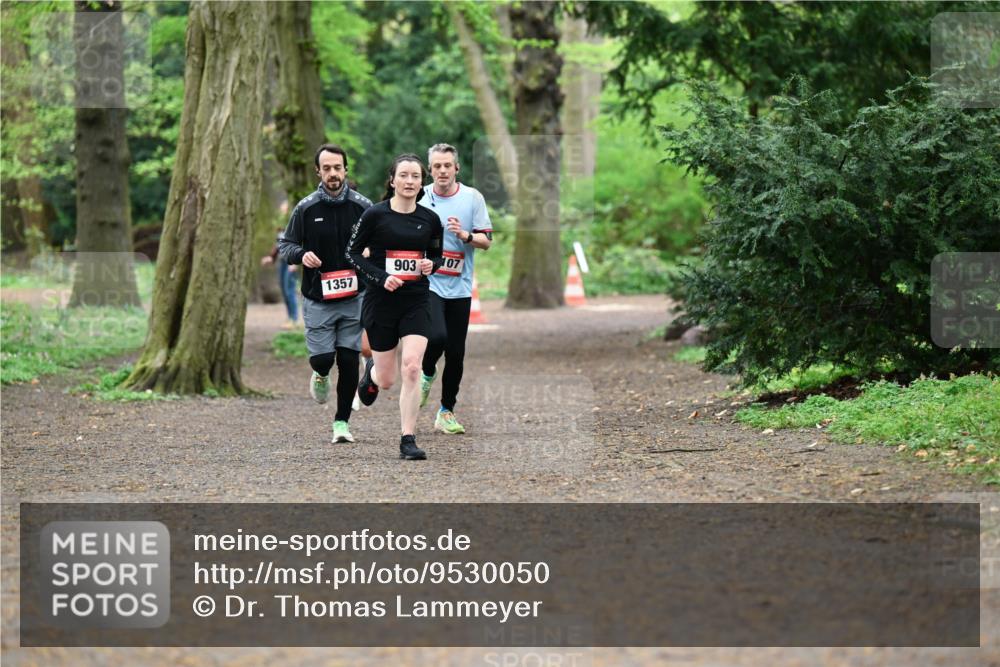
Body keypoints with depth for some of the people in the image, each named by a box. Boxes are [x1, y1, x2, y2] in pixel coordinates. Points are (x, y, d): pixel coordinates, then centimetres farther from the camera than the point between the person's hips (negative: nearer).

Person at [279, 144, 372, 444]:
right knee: (322, 359, -7)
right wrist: (302, 254, -15)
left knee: (349, 360, -1)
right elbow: (285, 245, 7)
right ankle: (321, 376, 31)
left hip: (354, 298, 1)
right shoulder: (305, 209, -1)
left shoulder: (362, 206, 1)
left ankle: (342, 422, 12)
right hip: (317, 299, -1)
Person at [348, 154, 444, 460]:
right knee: (387, 380, 7)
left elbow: (437, 254, 17)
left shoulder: (430, 219, 3)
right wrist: (381, 277, -14)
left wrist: (431, 265, -7)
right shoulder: (375, 215, -7)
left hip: (416, 302, 2)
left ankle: (407, 440, -8)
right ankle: (371, 372, 47)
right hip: (381, 301, -1)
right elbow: (353, 252, -2)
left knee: (412, 367, -16)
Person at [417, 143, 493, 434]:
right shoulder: (419, 197, 2)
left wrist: (465, 235, -16)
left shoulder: (473, 197, 2)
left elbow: (486, 241, 2)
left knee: (456, 352, 3)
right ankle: (427, 374, 11)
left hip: (460, 287, 2)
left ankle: (446, 412, 17)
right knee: (437, 336, -23)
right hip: (428, 282, -2)